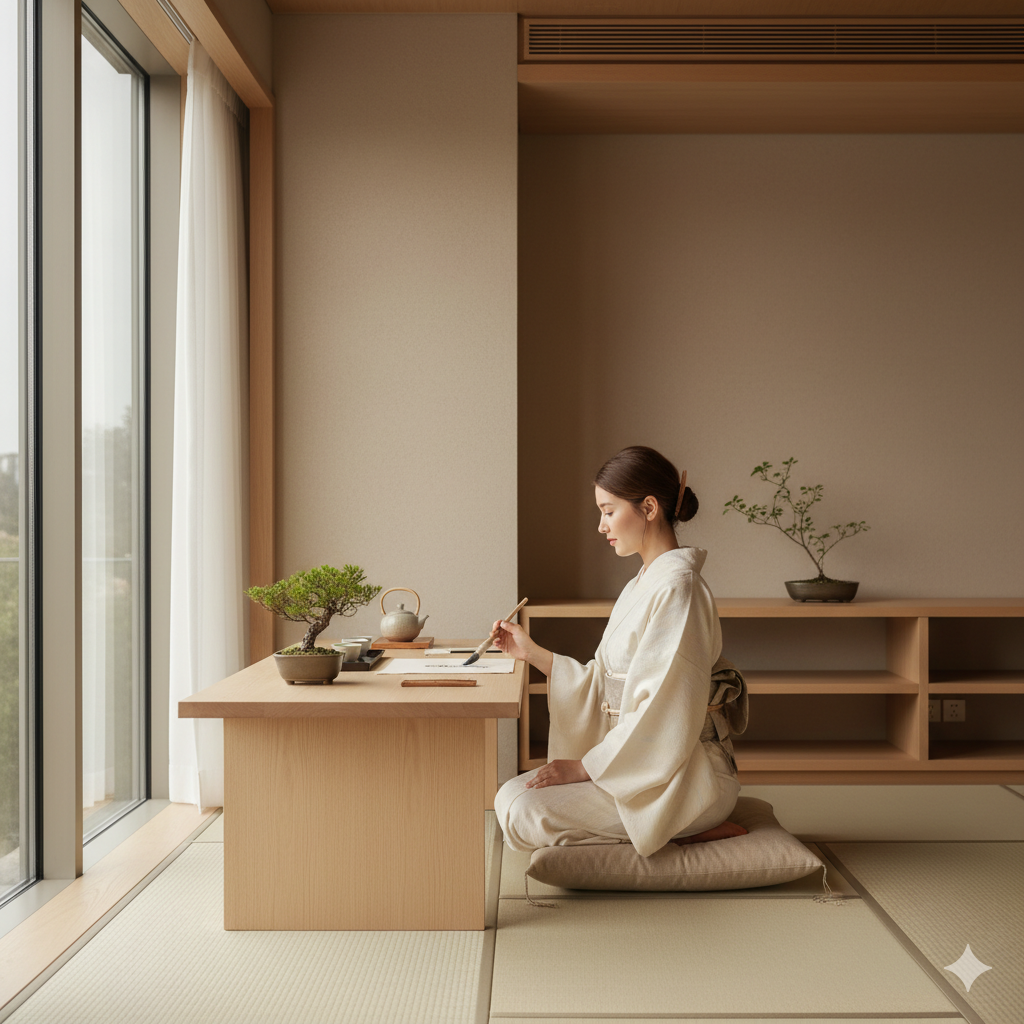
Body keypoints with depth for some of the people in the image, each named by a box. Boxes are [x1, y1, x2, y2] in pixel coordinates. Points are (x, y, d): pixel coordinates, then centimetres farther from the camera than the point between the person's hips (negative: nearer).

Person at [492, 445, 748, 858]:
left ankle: (686, 832, -8)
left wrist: (585, 766, -17)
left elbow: (665, 712, -22)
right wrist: (531, 652, 11)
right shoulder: (641, 586, 13)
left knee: (522, 812, -20)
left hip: (681, 776, -10)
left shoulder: (676, 587, -18)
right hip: (638, 766, 10)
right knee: (511, 795, 1)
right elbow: (606, 685, 14)